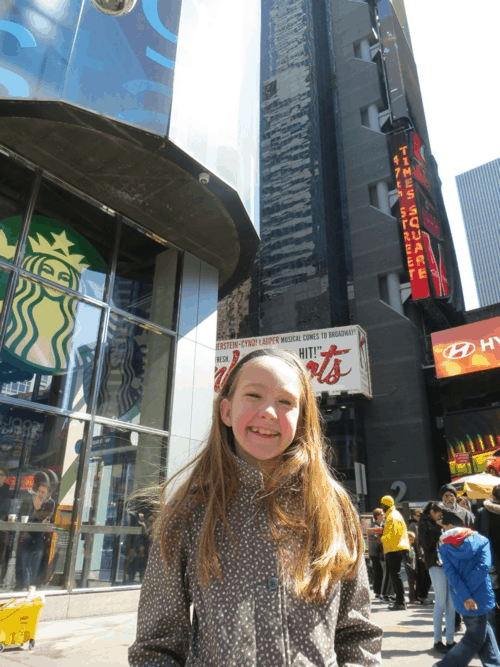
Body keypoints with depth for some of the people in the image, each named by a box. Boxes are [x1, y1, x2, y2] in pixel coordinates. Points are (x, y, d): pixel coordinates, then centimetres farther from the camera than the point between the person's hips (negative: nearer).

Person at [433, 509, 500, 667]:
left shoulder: (444, 548, 0)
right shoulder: (481, 540, -3)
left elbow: (451, 573, -12)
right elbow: (483, 566, -16)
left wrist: (464, 595, -15)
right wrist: (467, 593, -11)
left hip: (462, 600, 2)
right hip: (479, 597, -2)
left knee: (483, 631, 23)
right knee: (475, 638, 12)